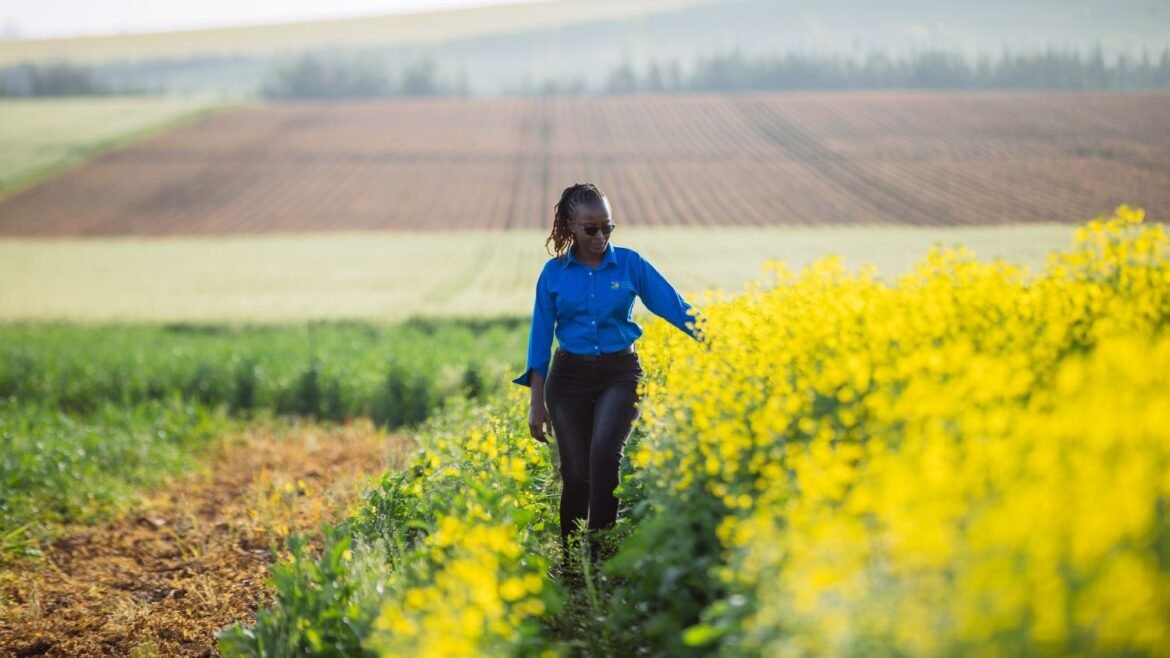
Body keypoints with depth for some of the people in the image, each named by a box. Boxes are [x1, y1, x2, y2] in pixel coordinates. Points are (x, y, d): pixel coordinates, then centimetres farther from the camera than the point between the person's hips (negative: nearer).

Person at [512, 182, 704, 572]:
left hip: (619, 374, -1)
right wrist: (537, 404, 3)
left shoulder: (630, 264, -1)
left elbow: (675, 307, -1)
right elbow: (540, 338, 5)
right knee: (575, 471, 0)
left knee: (604, 453, -25)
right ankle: (569, 563, 14)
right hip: (569, 377, 1)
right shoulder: (554, 273, 2)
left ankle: (600, 552, -17)